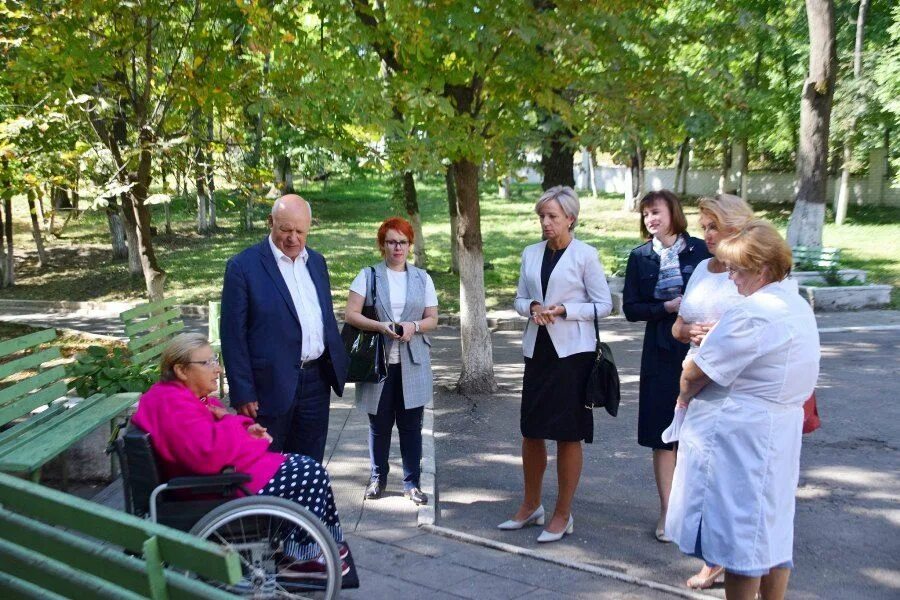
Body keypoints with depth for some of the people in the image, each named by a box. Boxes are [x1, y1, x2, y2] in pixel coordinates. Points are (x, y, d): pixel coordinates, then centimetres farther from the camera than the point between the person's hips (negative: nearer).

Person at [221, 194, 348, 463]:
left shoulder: (316, 261, 10)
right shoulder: (243, 266, -9)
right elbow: (233, 335, -10)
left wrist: (338, 364, 12)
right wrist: (243, 393, -12)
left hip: (316, 381, 5)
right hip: (272, 386, -5)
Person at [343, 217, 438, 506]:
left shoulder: (422, 278, 10)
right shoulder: (368, 276, 3)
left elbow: (432, 319, 8)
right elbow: (350, 314, -5)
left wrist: (414, 326, -13)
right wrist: (380, 326, -19)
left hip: (412, 363, 1)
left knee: (411, 425, 4)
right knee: (379, 424, 9)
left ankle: (412, 482, 14)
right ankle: (378, 478, 24)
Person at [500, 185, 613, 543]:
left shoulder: (585, 255, -6)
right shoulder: (531, 254, 9)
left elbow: (603, 305, -5)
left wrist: (564, 310, -18)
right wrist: (533, 307, -9)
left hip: (572, 351, -5)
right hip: (537, 349, 5)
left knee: (568, 434, 3)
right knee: (531, 431, 12)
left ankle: (563, 515, 17)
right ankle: (531, 506, 29)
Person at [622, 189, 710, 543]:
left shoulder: (698, 250, -1)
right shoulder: (640, 257, 4)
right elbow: (630, 309, 2)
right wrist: (667, 307, -13)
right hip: (661, 354, 2)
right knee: (662, 435, 5)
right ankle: (667, 512, 17)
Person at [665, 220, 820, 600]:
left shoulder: (753, 312, -22)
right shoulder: (799, 307, 10)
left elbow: (695, 372, -18)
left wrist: (685, 395, 1)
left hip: (739, 437, -10)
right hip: (780, 435, 10)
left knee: (740, 532, 2)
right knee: (772, 526, 18)